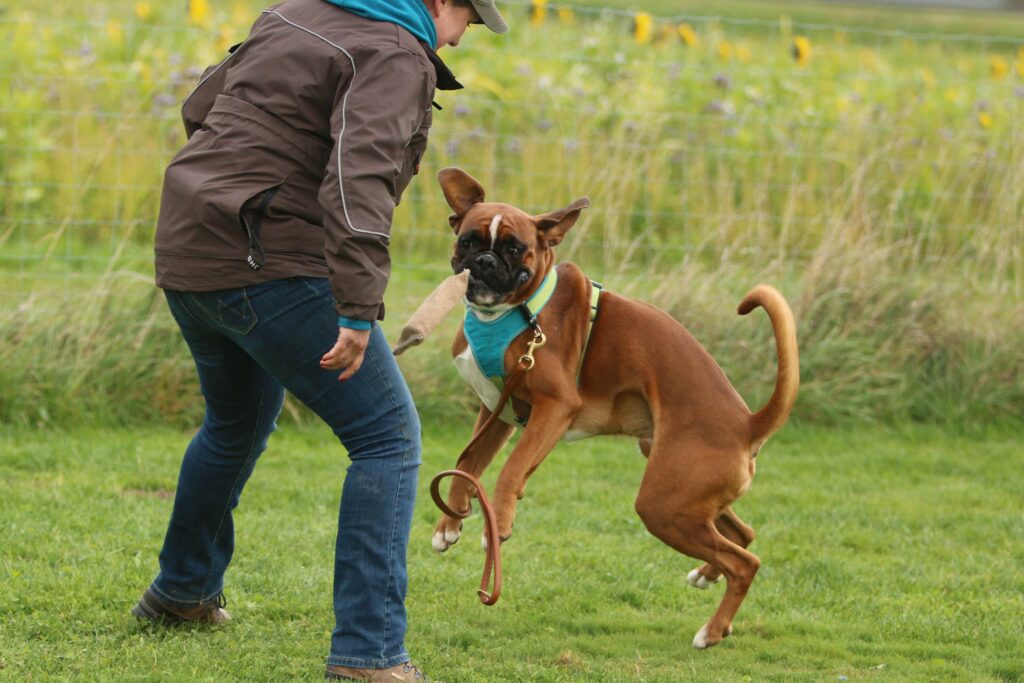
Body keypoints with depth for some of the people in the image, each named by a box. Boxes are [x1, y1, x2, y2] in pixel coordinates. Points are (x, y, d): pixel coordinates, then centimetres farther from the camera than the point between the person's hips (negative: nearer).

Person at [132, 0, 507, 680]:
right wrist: (359, 312, -31)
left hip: (188, 256, 9)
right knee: (388, 438, -4)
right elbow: (360, 179, -27)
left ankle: (183, 590, 51)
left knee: (240, 421, 32)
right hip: (276, 268, -9)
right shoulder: (397, 57, -12)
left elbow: (202, 108, 24)